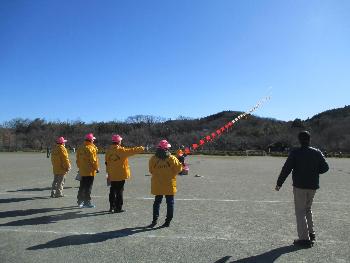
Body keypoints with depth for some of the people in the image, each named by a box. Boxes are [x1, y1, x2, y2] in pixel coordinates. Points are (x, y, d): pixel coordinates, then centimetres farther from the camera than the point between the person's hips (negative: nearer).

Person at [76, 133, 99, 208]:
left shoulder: (80, 148, 10)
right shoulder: (91, 148, -15)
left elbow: (78, 159, 16)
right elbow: (94, 160, -16)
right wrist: (96, 168, -4)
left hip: (82, 171, 8)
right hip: (90, 171, -8)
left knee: (82, 187, 16)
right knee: (88, 187, -1)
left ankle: (80, 201, 23)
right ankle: (87, 202, 3)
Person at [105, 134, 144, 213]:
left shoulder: (108, 151, 3)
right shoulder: (121, 150, -15)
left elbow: (107, 162, 9)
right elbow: (131, 151, -10)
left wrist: (108, 173, 17)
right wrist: (141, 148, 5)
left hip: (112, 175, 6)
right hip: (121, 175, -5)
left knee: (112, 191, 17)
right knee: (119, 191, 3)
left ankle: (112, 206, 25)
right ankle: (118, 208, 7)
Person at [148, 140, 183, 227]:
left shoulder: (153, 159, -8)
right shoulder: (172, 159, -13)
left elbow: (151, 170, 2)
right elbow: (178, 169, -6)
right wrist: (181, 163, 13)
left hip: (157, 185, 2)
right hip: (169, 185, -2)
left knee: (157, 202, 16)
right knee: (170, 203, 11)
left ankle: (154, 220, 14)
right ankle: (168, 221, 14)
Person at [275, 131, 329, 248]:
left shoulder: (295, 153, -10)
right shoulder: (317, 153, 2)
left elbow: (286, 169, -12)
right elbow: (325, 167, 4)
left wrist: (279, 183, -5)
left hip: (299, 186, -5)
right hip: (313, 186, 5)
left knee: (300, 211, 2)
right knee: (308, 209, 22)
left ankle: (304, 238, 2)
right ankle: (311, 233, 28)